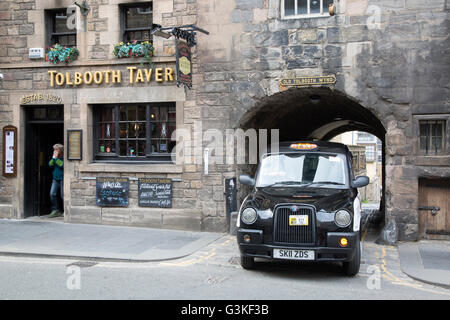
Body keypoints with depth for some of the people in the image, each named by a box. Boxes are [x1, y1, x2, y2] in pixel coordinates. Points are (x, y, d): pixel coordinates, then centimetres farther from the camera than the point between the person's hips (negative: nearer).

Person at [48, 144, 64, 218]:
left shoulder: (63, 157, -7)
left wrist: (56, 158, -15)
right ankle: (55, 210, 5)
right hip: (55, 179, 6)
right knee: (52, 194, -3)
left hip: (62, 179, -6)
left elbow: (62, 165, -21)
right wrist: (53, 157, -6)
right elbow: (50, 165, 5)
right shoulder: (54, 157, 13)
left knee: (63, 195, -5)